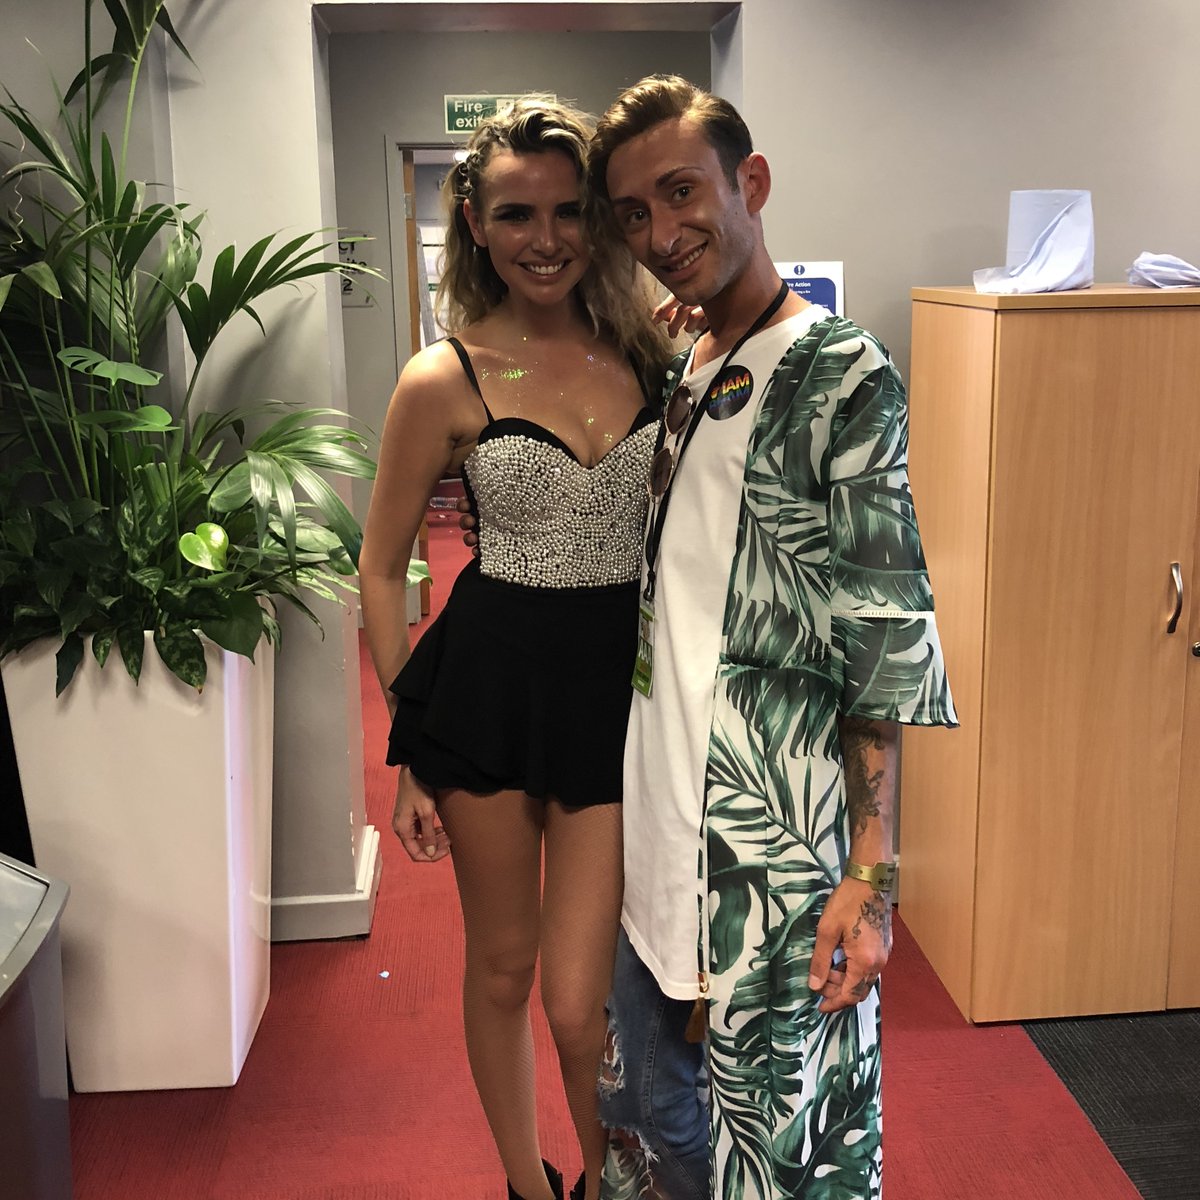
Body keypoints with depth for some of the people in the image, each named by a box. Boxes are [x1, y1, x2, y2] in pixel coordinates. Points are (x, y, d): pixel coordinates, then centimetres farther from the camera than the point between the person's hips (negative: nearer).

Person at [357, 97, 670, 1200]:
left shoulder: (649, 352, 1)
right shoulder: (445, 379, -5)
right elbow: (383, 571, 1)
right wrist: (412, 745, 1)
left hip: (622, 680, 1)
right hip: (488, 682, 0)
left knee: (579, 1003, 0)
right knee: (500, 965, 16)